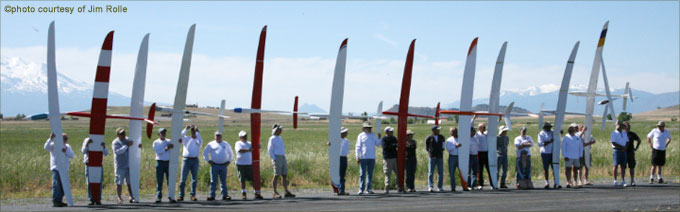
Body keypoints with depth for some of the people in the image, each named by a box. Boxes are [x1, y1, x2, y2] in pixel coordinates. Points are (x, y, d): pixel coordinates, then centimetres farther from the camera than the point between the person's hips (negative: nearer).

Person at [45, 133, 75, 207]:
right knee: (56, 185, -12)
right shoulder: (54, 145, -1)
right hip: (56, 168, -6)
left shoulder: (67, 147, 15)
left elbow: (72, 155, 2)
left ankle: (59, 201, 15)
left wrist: (66, 151, -17)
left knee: (63, 187, 7)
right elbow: (46, 147, -20)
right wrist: (51, 139, -33)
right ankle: (55, 202, -12)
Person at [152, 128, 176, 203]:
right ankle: (158, 197, -1)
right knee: (159, 181, -3)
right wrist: (165, 149, -15)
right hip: (160, 162, -2)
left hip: (168, 162, 2)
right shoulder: (156, 142, 6)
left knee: (170, 181, -1)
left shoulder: (168, 141, 15)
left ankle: (171, 197, 0)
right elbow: (158, 152, -7)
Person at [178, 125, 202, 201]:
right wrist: (186, 129, -10)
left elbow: (200, 141, -13)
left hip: (195, 160, 1)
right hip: (186, 160, -1)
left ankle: (193, 195, 9)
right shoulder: (186, 138, 11)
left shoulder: (198, 140, 10)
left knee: (194, 179, 2)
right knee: (183, 179, -3)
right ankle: (181, 196, -2)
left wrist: (197, 131, -12)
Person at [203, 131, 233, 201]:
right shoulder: (211, 144, 6)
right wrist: (209, 161, -1)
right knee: (213, 181, -3)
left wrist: (229, 161, 11)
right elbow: (205, 153, 7)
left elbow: (231, 153, 23)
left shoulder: (226, 144, 14)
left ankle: (225, 195, 5)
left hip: (223, 165, 2)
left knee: (223, 181, 4)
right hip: (215, 165, -2)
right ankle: (212, 195, -2)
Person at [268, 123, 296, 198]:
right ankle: (275, 193, -5)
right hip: (277, 158, -8)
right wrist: (274, 160, -16)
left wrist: (284, 159, 16)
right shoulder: (272, 139, -7)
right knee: (276, 176, -8)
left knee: (285, 175, 5)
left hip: (283, 158, 8)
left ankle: (286, 192, 6)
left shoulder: (280, 138, 18)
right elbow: (270, 150, -10)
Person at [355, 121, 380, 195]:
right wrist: (357, 157, -7)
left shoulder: (373, 135, 13)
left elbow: (378, 144, 15)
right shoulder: (361, 136, 3)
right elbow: (358, 147, 0)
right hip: (363, 157, -3)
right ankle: (361, 189, -3)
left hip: (372, 158, 4)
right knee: (362, 174, -5)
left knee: (370, 174, 5)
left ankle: (368, 188, 10)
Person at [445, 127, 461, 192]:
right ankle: (453, 188, 5)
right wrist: (455, 146, -16)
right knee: (452, 173, 0)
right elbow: (448, 149, -6)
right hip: (452, 157, -1)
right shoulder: (449, 140, 8)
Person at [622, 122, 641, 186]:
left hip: (631, 153, 2)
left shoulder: (632, 134, 7)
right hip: (623, 153, -2)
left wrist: (636, 148, 11)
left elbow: (639, 140, 20)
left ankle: (632, 181, 7)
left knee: (632, 167, 2)